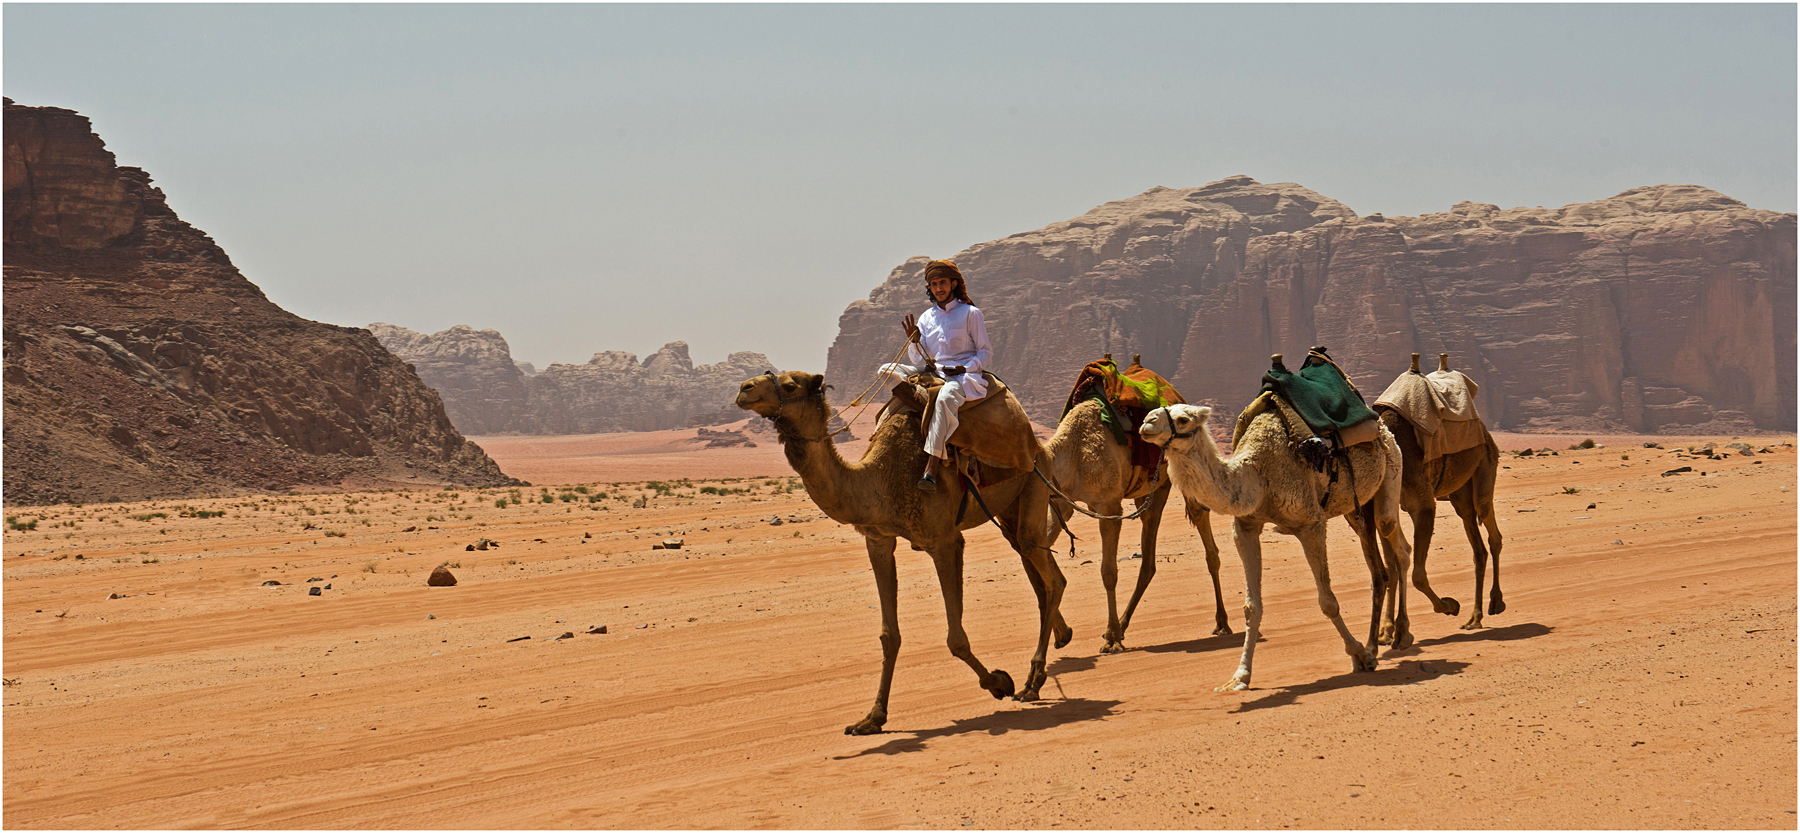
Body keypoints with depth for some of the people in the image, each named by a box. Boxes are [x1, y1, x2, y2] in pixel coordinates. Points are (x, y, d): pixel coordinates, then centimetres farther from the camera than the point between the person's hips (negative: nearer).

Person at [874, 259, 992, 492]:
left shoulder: (970, 313, 4)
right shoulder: (926, 318, 15)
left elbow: (986, 353, 5)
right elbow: (918, 361, 12)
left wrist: (965, 368, -13)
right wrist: (913, 341, -8)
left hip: (963, 377, -6)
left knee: (945, 396, -41)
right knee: (886, 371, -14)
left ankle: (931, 469, -47)